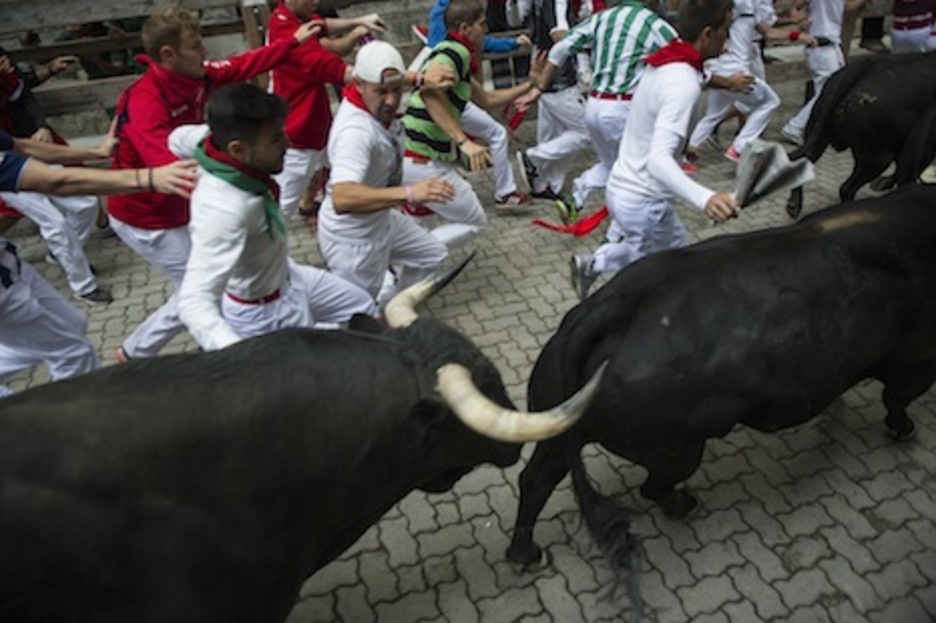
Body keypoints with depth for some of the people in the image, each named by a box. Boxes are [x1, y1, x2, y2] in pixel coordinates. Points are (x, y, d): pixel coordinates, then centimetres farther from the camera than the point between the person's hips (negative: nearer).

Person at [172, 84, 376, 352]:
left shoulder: (212, 140, -18)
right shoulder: (224, 210, -42)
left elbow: (178, 138, 6)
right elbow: (195, 301, -48)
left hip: (284, 276, 9)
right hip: (264, 315, -8)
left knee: (362, 307, 23)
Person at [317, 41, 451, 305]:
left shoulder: (379, 105, -8)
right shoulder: (355, 130, -36)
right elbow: (341, 199, -53)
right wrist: (409, 193, -61)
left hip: (382, 219, 9)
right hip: (353, 238, -9)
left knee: (432, 255, 27)